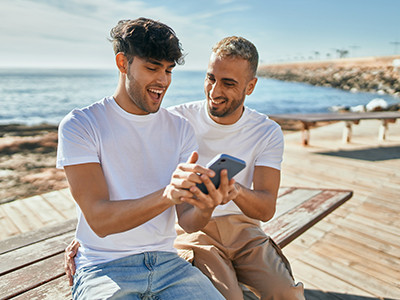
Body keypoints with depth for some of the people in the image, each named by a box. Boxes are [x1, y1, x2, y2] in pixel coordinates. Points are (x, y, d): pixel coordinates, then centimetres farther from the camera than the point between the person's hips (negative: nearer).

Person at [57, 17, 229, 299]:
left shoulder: (180, 128, 3)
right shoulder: (79, 125, -7)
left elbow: (188, 222, -1)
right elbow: (99, 219, -17)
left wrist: (205, 208, -25)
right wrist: (167, 195, -34)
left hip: (167, 261, 3)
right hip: (104, 266, -2)